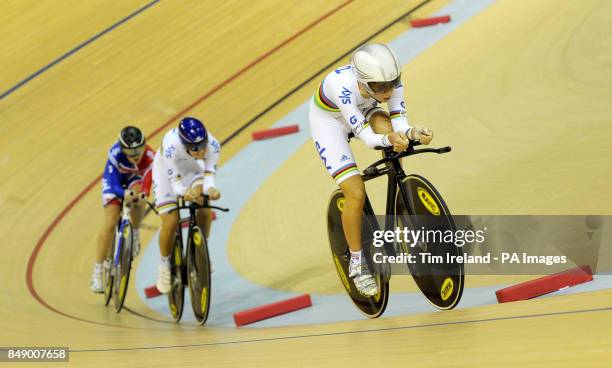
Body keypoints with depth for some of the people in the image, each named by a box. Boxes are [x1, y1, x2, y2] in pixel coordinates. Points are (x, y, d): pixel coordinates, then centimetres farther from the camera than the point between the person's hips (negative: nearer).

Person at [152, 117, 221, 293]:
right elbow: (175, 182, -36)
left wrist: (210, 189, -53)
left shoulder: (213, 145, -34)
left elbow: (209, 176, -30)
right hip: (167, 170, -3)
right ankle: (164, 265, 13)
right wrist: (185, 193, -57)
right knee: (171, 222, -11)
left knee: (205, 212, -18)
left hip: (192, 168, 3)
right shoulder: (171, 146, -41)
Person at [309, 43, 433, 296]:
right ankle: (357, 263, 3)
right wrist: (389, 139, -61)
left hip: (363, 110, 5)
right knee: (356, 195, -17)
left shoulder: (390, 80, -28)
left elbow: (399, 122, -29)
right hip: (329, 120, -4)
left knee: (388, 128, -32)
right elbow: (366, 137, -41)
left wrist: (412, 133, -50)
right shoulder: (343, 87, -41)